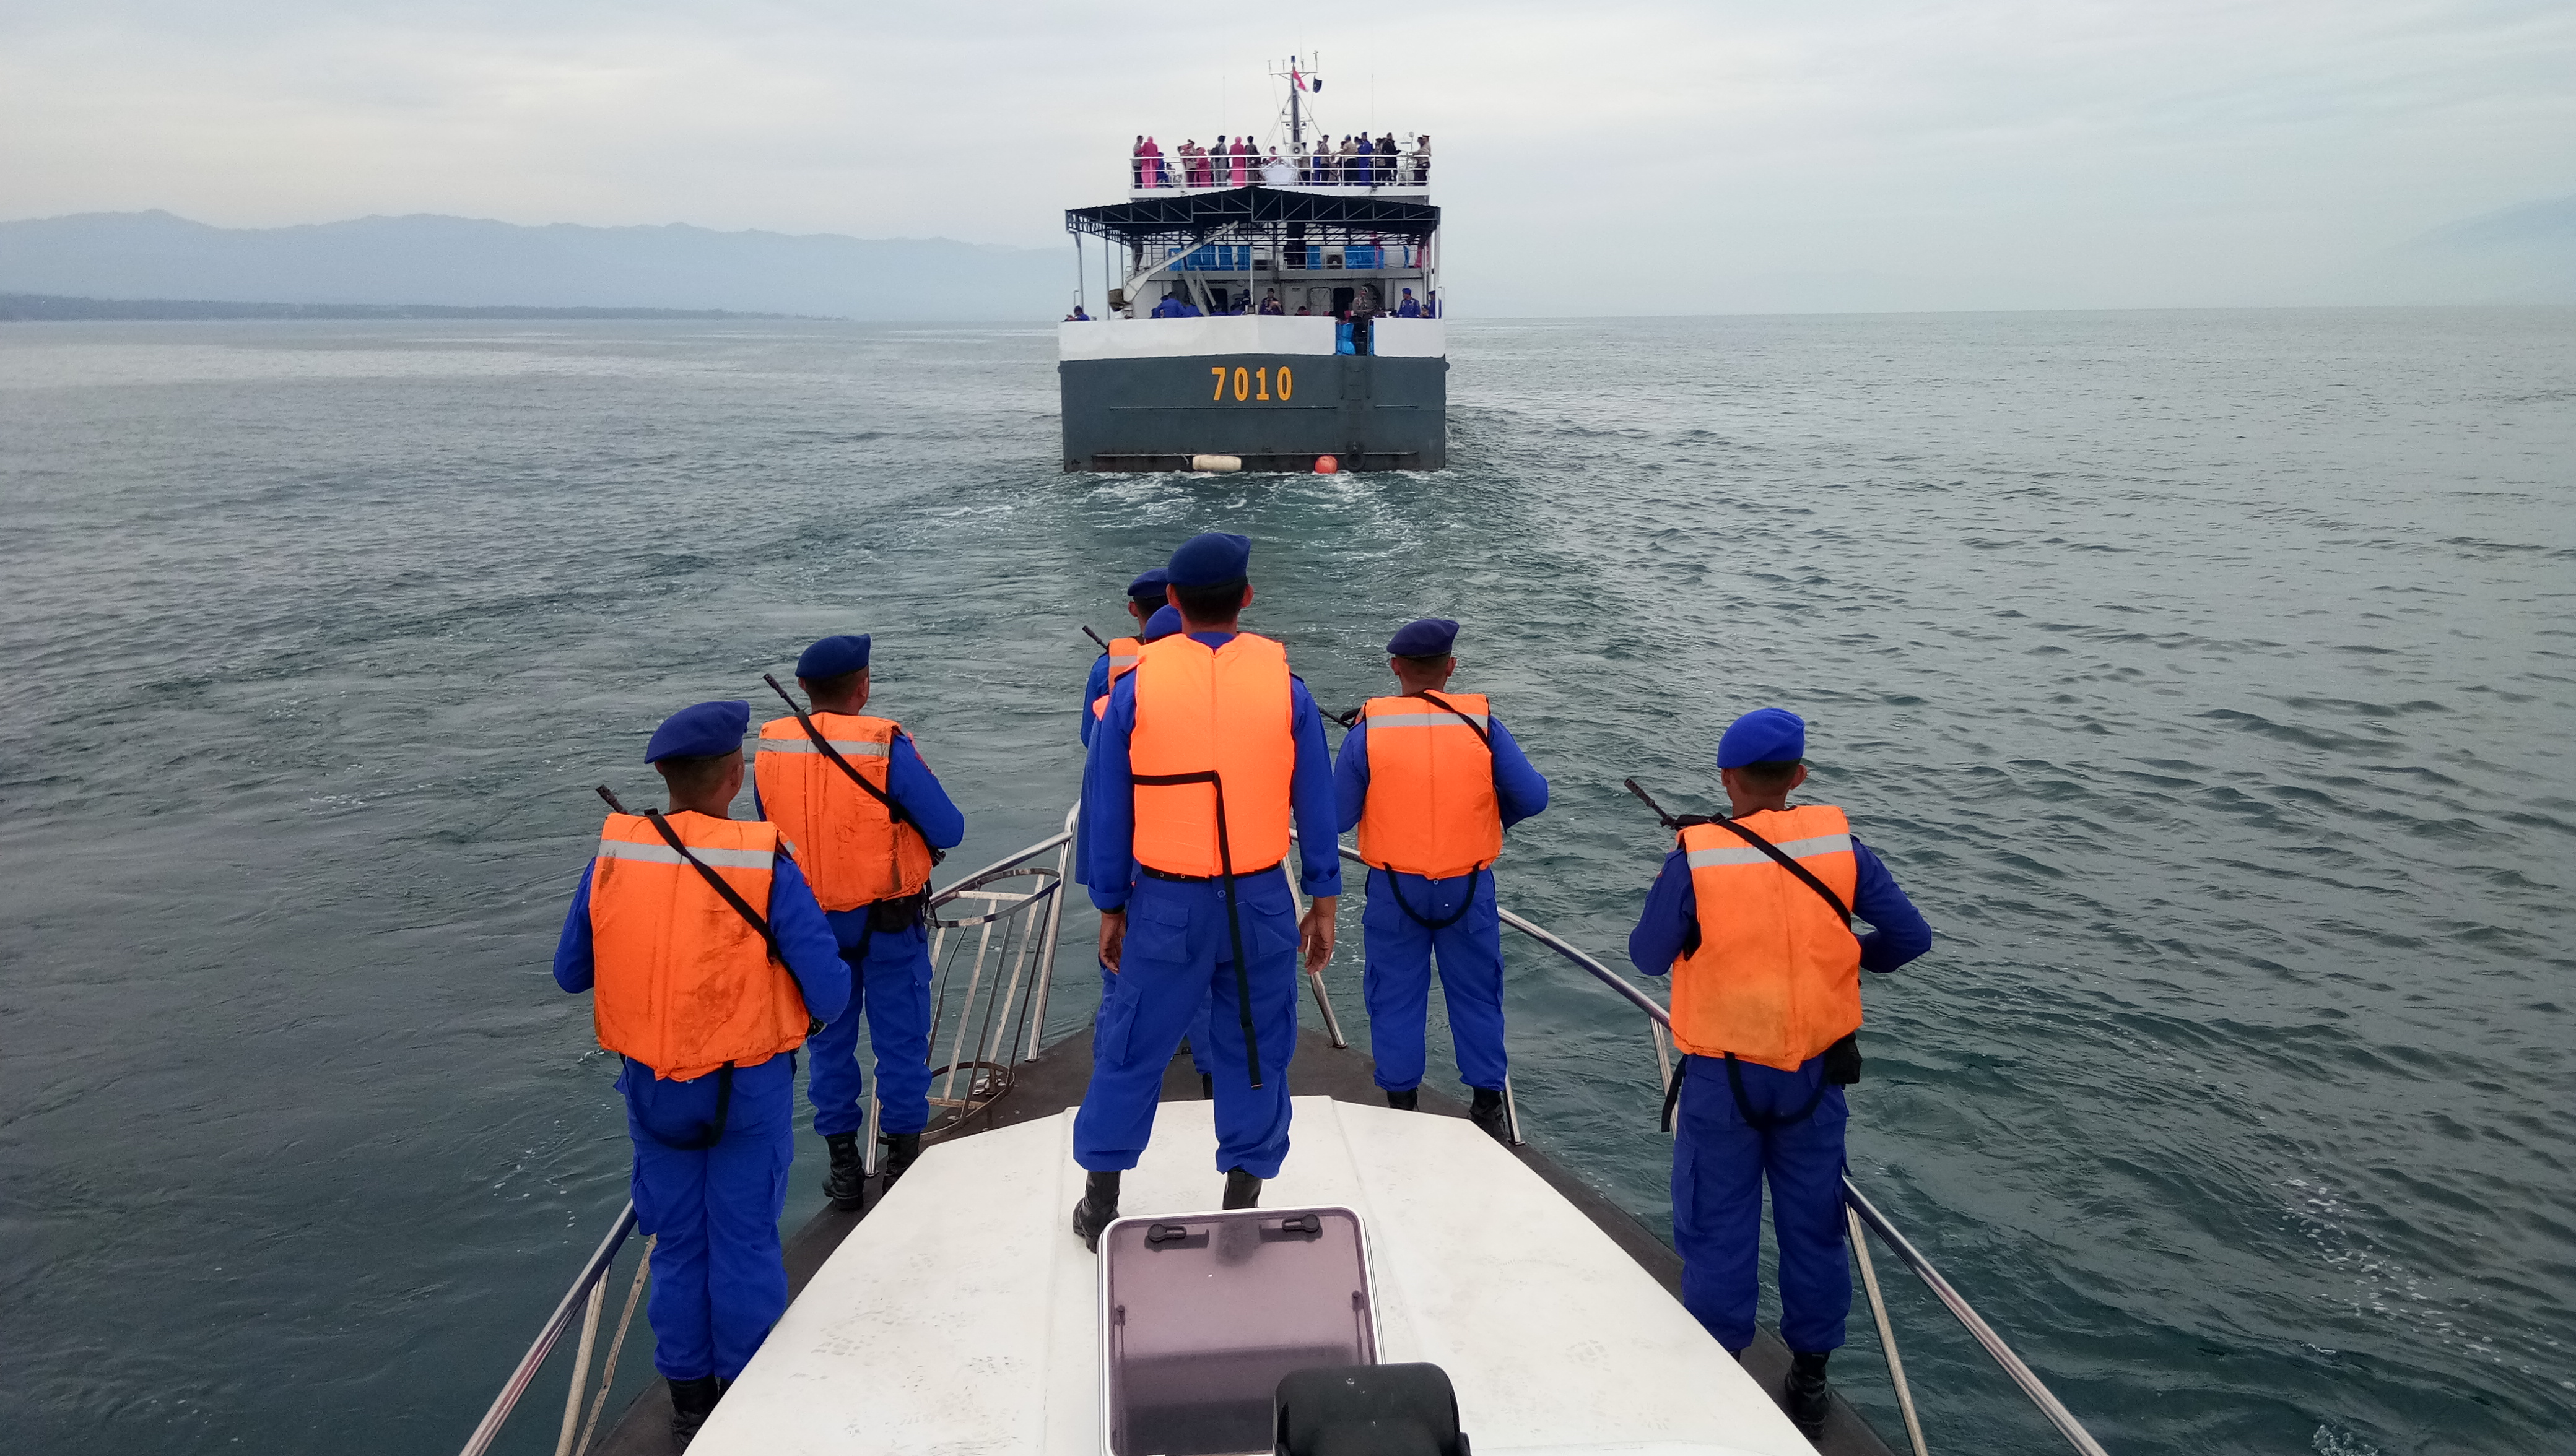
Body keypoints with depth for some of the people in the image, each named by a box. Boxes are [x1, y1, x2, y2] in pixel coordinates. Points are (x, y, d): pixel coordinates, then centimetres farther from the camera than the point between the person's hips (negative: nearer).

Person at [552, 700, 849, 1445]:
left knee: (677, 1242, 18)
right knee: (745, 1241, 13)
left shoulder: (611, 856, -10)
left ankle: (689, 1402, 32)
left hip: (651, 1084, 3)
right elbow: (830, 994, -20)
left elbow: (571, 973, 2)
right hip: (749, 1087, -3)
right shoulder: (765, 865, -20)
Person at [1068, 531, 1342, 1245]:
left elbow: (1107, 811, -1)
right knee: (1255, 1052, 14)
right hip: (1261, 902, 0)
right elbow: (1317, 805, -1)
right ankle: (1242, 1203, 22)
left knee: (1131, 1049, 13)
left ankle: (1100, 1205, 24)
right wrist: (1323, 905, 8)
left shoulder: (1136, 685, -6)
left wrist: (1110, 909, 8)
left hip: (1165, 904, 0)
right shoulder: (1284, 683, -5)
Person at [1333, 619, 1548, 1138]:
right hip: (1468, 886, 1)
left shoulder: (1369, 729, -10)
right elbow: (1533, 797, -9)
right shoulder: (1481, 724, -8)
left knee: (1396, 998, 12)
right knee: (1476, 995, 14)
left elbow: (1337, 817, -9)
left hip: (1394, 888, -1)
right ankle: (1488, 1109, 22)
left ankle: (1401, 1108, 20)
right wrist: (1497, 815, 10)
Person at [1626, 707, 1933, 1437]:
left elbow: (1647, 955, -9)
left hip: (1722, 1077, -2)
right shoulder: (1837, 842, -9)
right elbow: (1911, 935, -5)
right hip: (1814, 1072, 3)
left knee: (1718, 1227, 11)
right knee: (1813, 1220, 17)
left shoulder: (1695, 855, -16)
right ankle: (1810, 1377, 30)